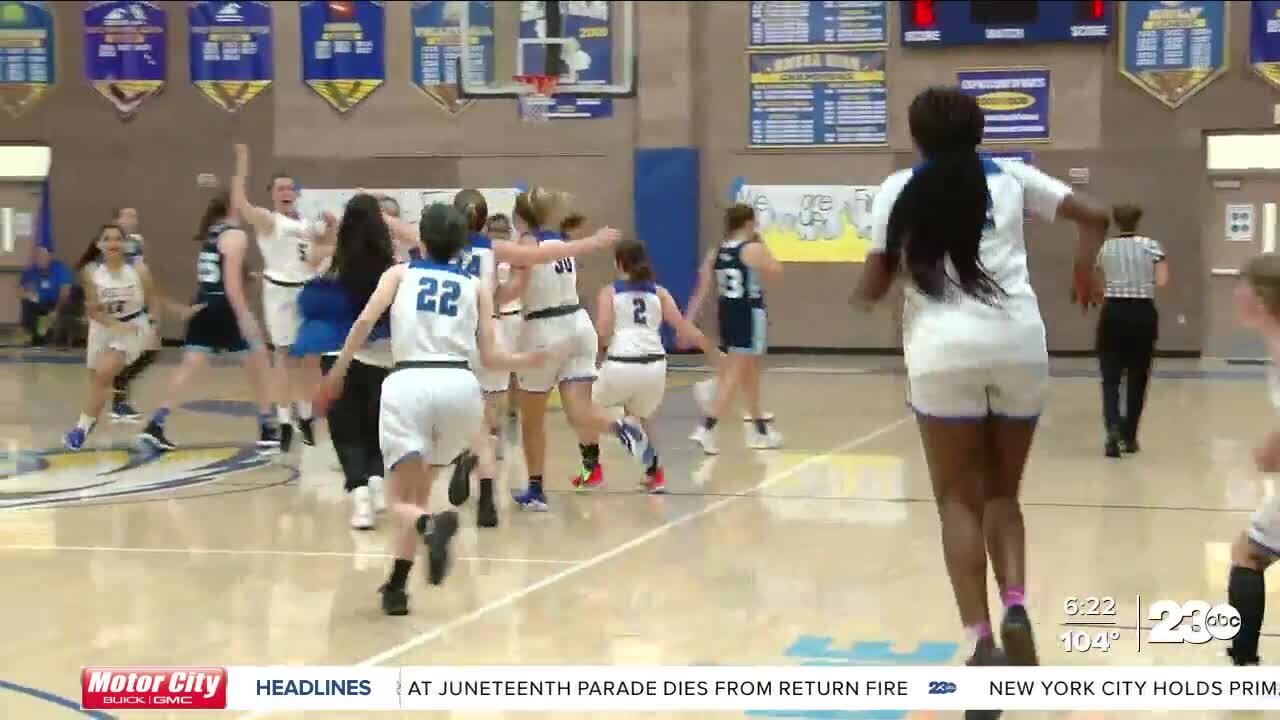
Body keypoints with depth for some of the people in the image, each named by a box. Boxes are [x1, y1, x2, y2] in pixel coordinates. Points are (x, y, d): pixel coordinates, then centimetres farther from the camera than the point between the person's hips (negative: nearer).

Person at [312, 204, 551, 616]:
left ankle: (433, 525, -33)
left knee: (402, 499, 2)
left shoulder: (400, 274, 17)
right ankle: (396, 586, 15)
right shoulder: (476, 286, 19)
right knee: (418, 491, 21)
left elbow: (365, 321, 1)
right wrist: (527, 362, 30)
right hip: (459, 385, 2)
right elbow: (489, 357, 11)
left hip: (409, 383, -2)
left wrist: (336, 372, 9)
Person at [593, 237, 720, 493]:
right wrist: (714, 352, 15)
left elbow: (603, 332, -5)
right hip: (654, 365, 3)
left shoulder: (609, 292, 9)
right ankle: (654, 474, 22)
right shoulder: (659, 292, 16)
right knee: (640, 416, 34)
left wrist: (597, 346, 17)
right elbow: (684, 328, 8)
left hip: (621, 365, -3)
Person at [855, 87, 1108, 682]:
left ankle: (980, 641, -9)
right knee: (1002, 492, 18)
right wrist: (1085, 268, 31)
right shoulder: (1011, 176, 12)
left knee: (959, 500, 6)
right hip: (1018, 346, 2)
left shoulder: (899, 189, 8)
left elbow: (871, 289, 6)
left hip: (945, 350, -2)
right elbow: (1094, 218, 11)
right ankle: (1016, 607, -6)